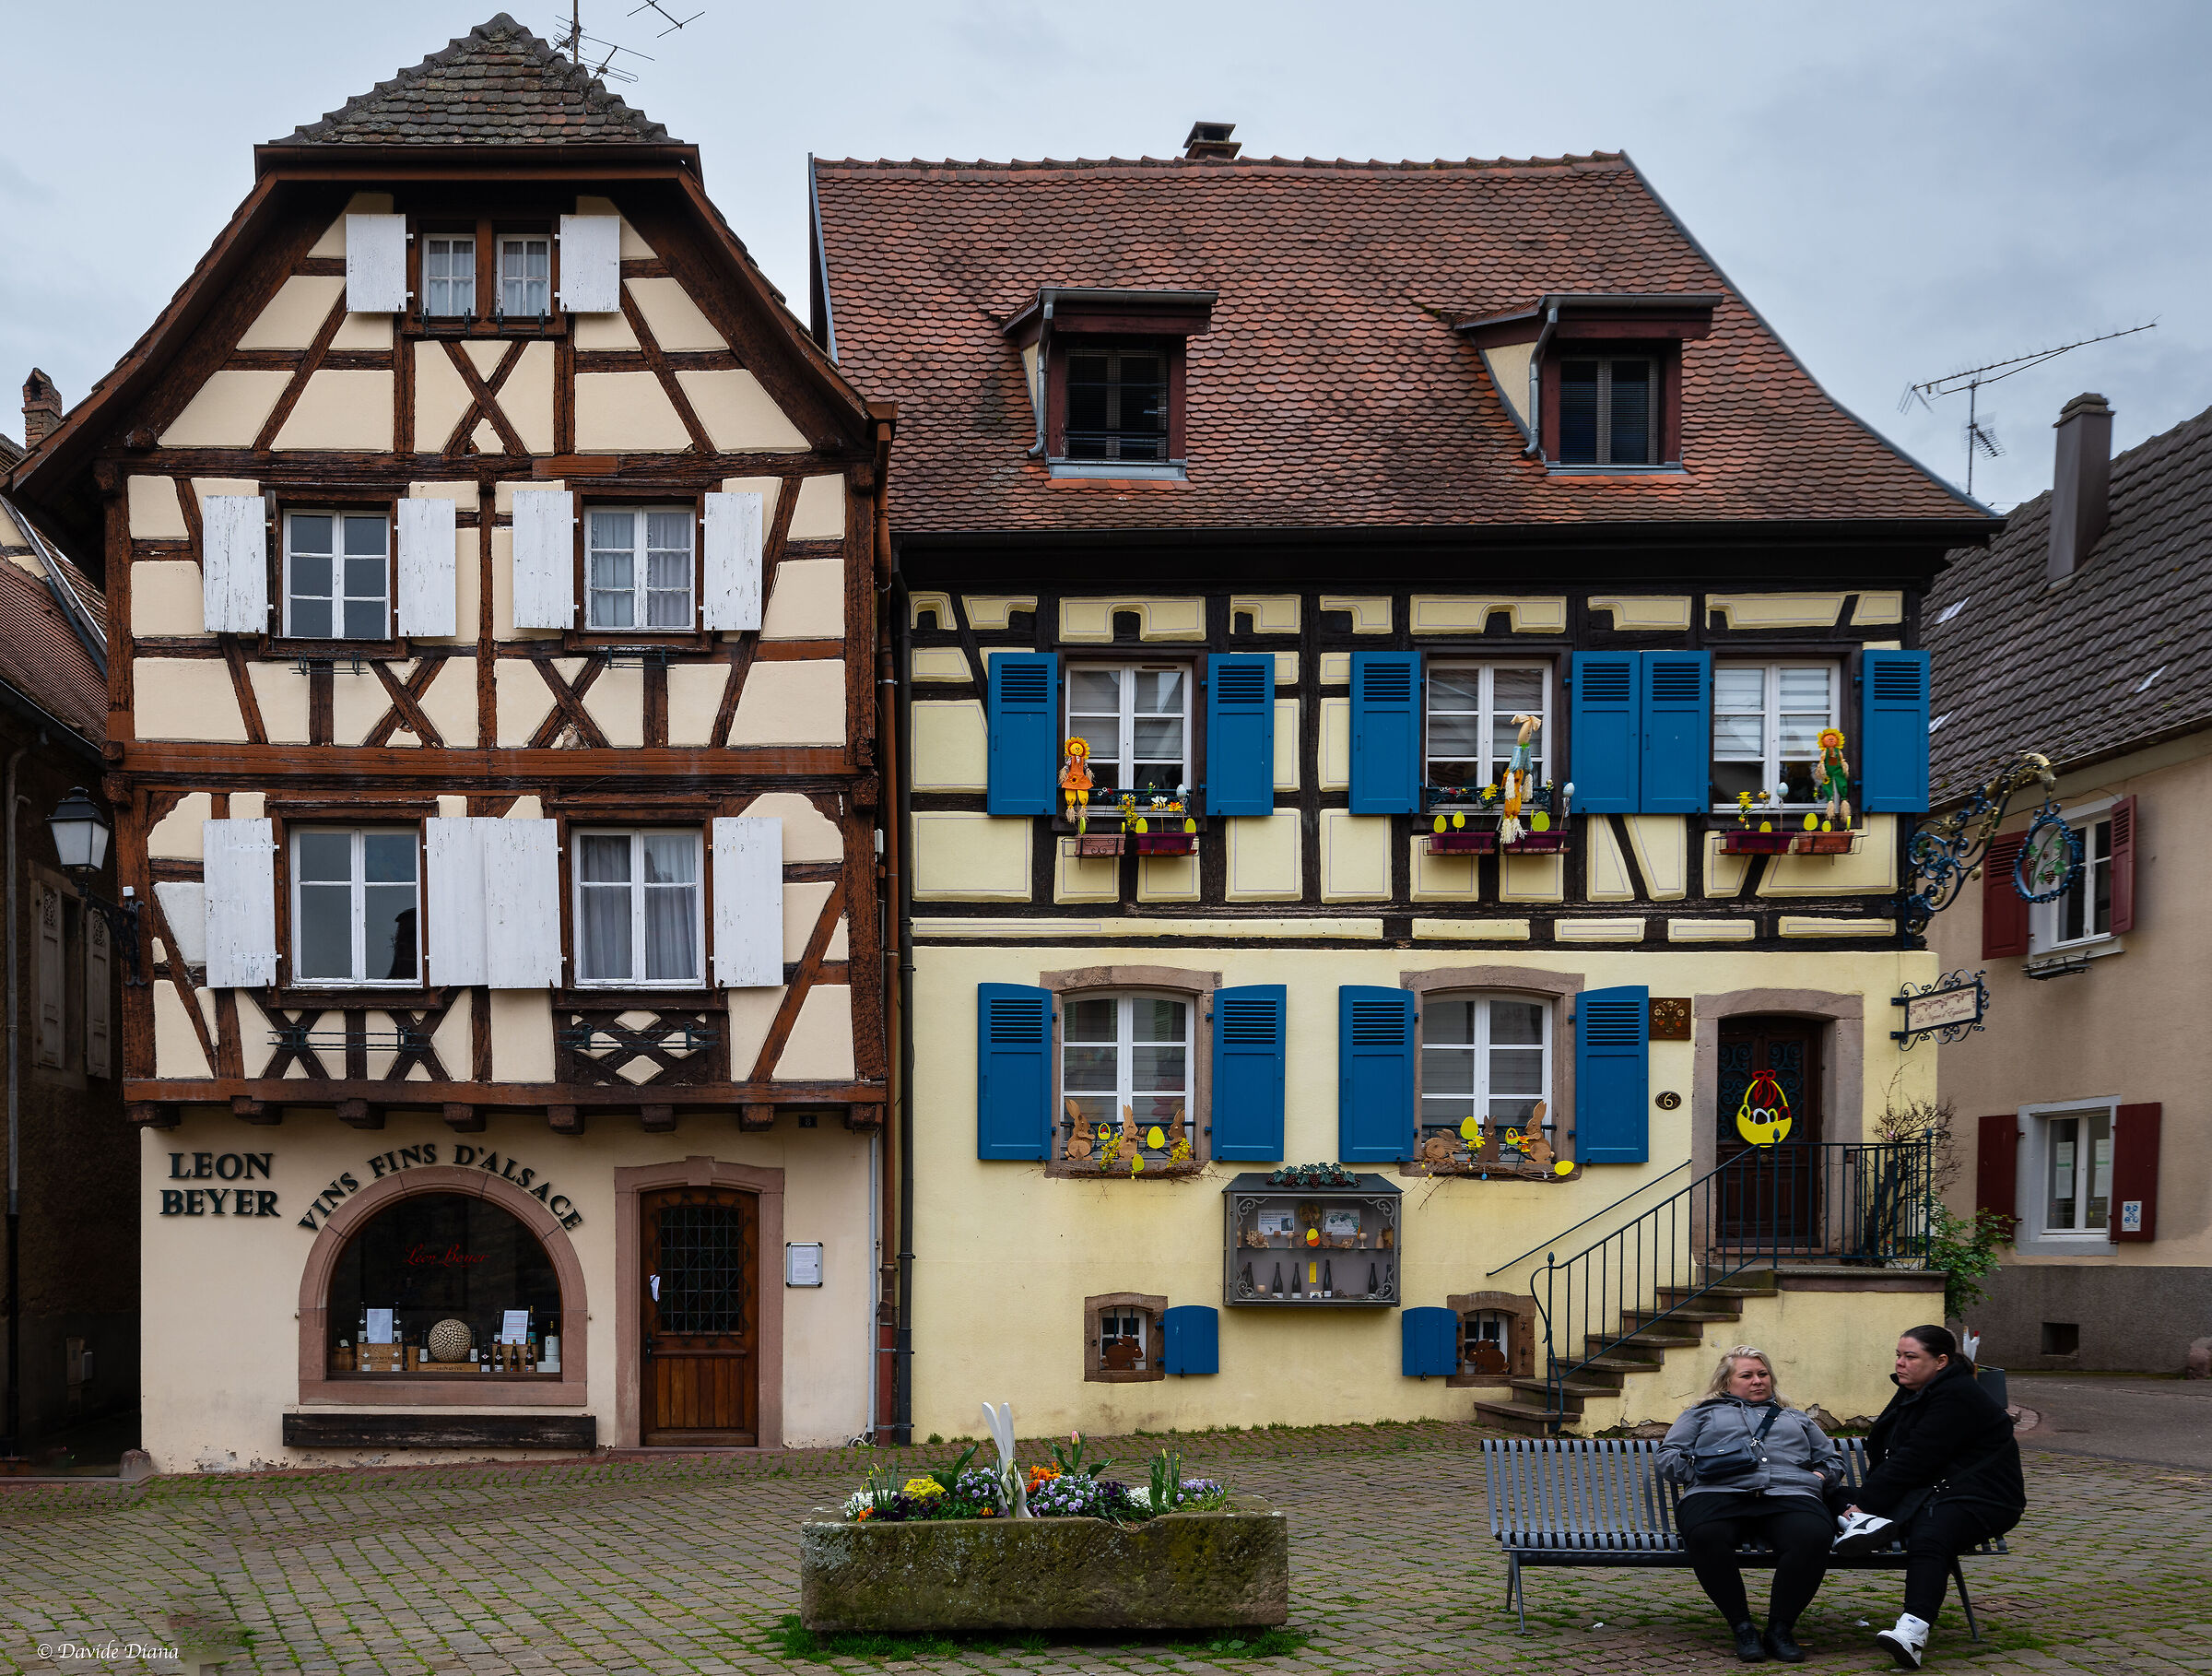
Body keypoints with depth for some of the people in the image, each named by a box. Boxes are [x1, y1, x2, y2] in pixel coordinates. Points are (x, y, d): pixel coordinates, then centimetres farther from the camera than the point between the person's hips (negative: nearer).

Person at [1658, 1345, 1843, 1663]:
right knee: (1705, 1536, -40)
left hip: (1789, 1494, 1)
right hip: (1718, 1493, -1)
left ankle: (1780, 1628, -24)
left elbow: (1833, 1458, 37)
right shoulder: (1704, 1414, 30)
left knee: (1812, 1538, -36)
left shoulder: (1796, 1419, 38)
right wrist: (1697, 1474, 0)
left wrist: (1822, 1476, 13)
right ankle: (1742, 1627, -25)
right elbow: (1668, 1455, 19)